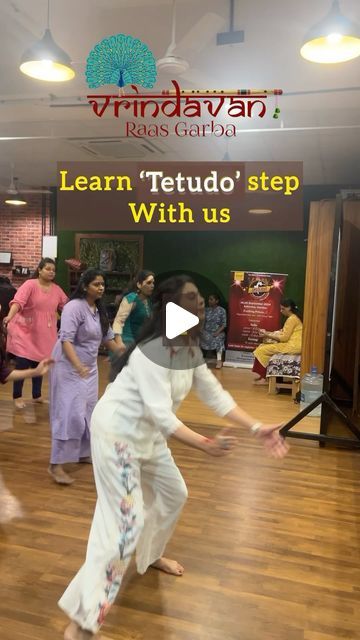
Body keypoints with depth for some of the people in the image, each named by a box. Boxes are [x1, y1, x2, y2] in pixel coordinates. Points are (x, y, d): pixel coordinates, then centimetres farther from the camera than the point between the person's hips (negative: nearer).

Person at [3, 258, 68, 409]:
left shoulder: (56, 289, 4)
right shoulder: (30, 284, -14)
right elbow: (18, 301, -27)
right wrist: (10, 316, -42)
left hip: (45, 334, 5)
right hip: (26, 331, -5)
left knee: (39, 364, 14)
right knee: (22, 364, -4)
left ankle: (37, 395, 30)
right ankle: (17, 396, 14)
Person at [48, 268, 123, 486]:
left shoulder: (99, 310, 8)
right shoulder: (74, 307, -19)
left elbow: (108, 337, 17)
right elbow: (66, 339, -27)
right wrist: (78, 365, -39)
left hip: (90, 368, 9)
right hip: (70, 367, -8)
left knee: (88, 412, 14)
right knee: (70, 414, -10)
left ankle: (82, 453, 29)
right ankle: (56, 465, -4)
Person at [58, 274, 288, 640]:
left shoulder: (190, 349, 0)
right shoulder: (152, 352, -29)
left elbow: (215, 394, 0)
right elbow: (162, 414, -33)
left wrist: (256, 428, -7)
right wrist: (204, 445, -42)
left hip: (148, 433, 9)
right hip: (116, 433, -9)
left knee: (173, 494, 21)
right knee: (125, 520, -11)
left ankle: (150, 555, 49)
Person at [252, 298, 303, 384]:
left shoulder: (292, 319, -14)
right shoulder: (293, 318, 17)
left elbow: (284, 337, -17)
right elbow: (284, 333, 16)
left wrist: (268, 335, -10)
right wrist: (268, 333, 9)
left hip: (292, 346, -10)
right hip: (290, 344, 10)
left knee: (263, 350, -10)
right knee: (263, 347, 7)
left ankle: (264, 378, -4)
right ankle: (262, 375, 5)